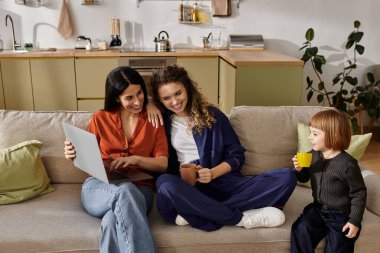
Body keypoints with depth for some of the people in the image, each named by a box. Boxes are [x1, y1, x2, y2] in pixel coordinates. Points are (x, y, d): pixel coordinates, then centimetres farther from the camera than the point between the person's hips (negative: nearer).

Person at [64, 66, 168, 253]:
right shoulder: (100, 118, 12)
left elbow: (163, 164, 5)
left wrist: (135, 159, -14)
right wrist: (74, 155, -5)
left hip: (138, 187, 0)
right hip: (99, 187, 1)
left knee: (113, 221, -38)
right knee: (125, 192, -39)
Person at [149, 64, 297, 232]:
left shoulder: (212, 115, 10)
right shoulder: (162, 121, 10)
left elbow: (236, 156, 10)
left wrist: (213, 173, -9)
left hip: (223, 182, 2)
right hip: (189, 188, -2)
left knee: (287, 177, -19)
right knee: (165, 183, -38)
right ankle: (242, 218, -26)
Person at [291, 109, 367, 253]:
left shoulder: (347, 164, -20)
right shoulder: (313, 155, -2)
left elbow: (359, 193, -12)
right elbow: (304, 178, 12)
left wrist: (355, 221, -14)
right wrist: (299, 170, -11)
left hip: (341, 215, -5)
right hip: (317, 208, 5)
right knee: (300, 229, -18)